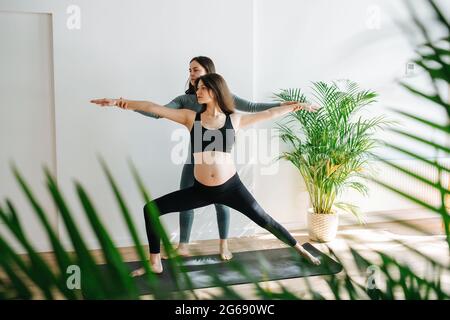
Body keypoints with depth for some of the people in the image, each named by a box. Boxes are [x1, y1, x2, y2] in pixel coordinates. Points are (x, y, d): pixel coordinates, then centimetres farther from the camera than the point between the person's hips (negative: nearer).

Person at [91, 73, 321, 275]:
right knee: (151, 209, -2)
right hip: (201, 190, 2)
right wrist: (118, 102, -7)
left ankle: (302, 251, 31)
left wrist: (298, 106, 11)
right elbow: (153, 108, -4)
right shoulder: (191, 117, 1)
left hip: (231, 187, -1)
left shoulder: (234, 119, 1)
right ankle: (155, 264, 12)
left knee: (264, 220, 8)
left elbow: (269, 114, 8)